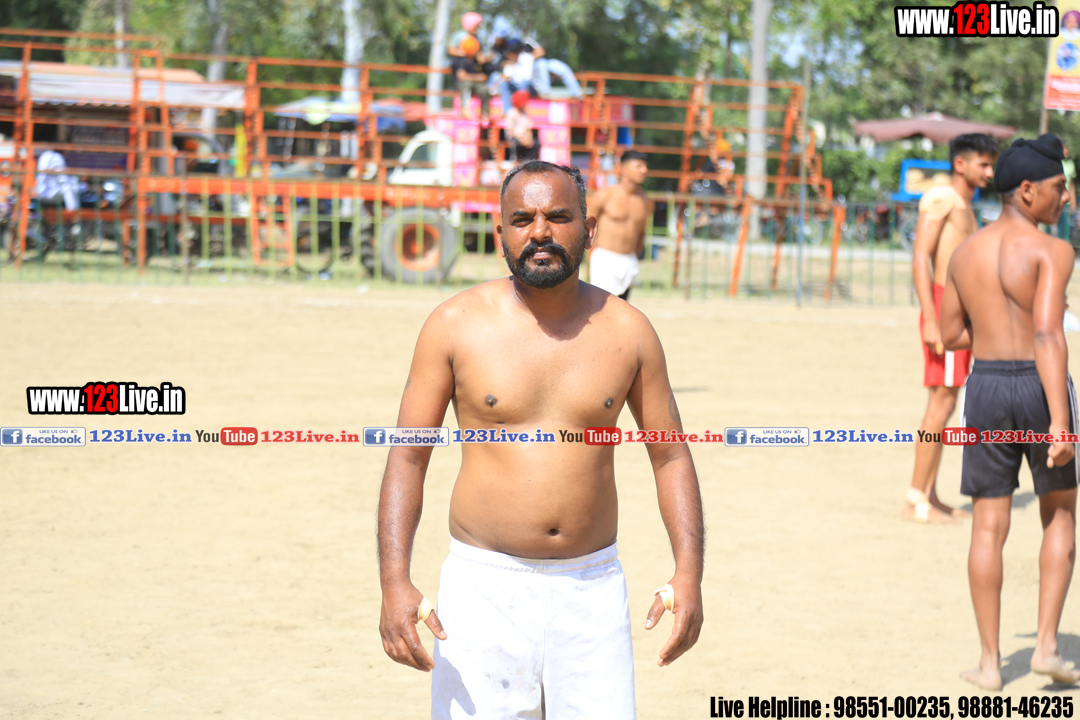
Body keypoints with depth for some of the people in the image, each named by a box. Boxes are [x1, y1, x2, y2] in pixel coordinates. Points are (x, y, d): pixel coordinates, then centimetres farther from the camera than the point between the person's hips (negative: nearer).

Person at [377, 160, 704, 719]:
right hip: (485, 588, -1)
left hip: (592, 590, 2)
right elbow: (406, 460, -2)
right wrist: (395, 584, -13)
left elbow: (671, 457, 9)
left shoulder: (627, 331, 3)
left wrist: (689, 571, -5)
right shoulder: (455, 325, -3)